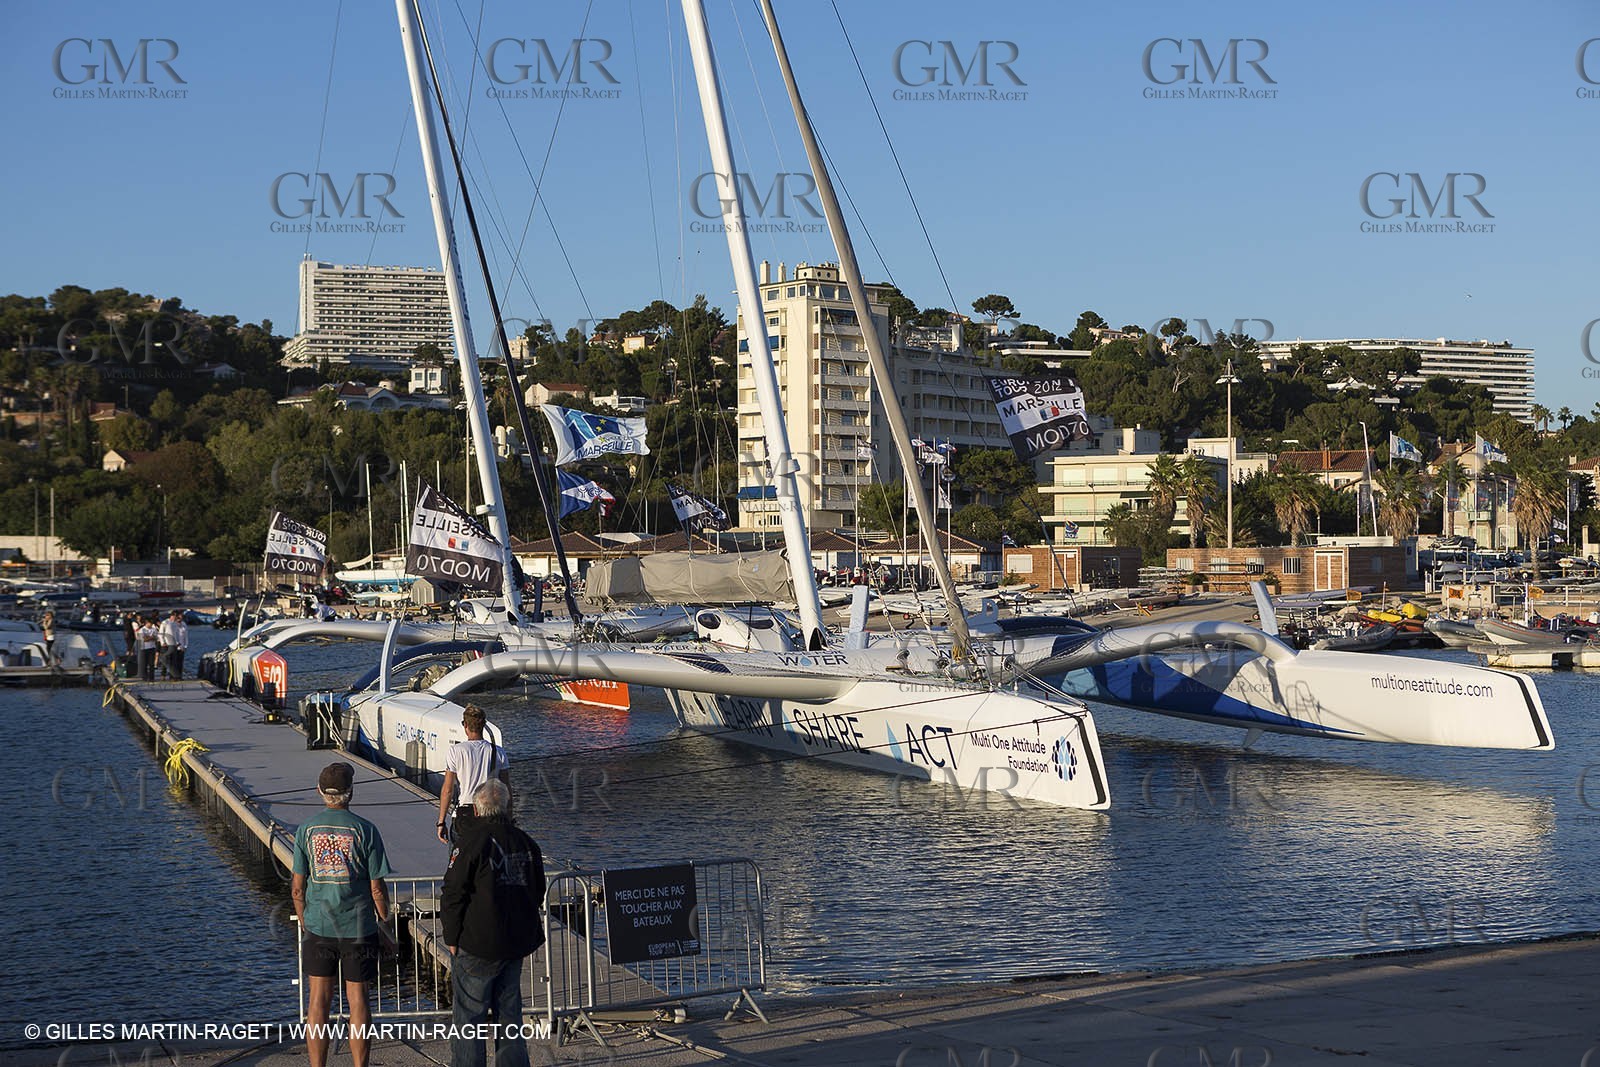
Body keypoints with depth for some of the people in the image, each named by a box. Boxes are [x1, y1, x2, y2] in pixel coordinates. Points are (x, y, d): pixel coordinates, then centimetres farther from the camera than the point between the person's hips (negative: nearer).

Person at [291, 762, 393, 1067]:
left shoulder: (306, 830, -1)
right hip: (359, 928, -2)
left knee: (318, 1002, 8)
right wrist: (383, 927, 6)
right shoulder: (365, 831, -8)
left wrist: (305, 926, 15)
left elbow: (297, 888, 2)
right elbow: (377, 889, -7)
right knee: (357, 1001, 6)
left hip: (318, 928, 2)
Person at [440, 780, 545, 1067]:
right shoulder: (526, 843, 7)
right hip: (516, 945, 6)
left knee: (467, 1018, 1)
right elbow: (537, 893, 15)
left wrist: (452, 938, -4)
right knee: (509, 1014, 15)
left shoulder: (470, 841, -13)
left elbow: (454, 894, -13)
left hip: (476, 947, -6)